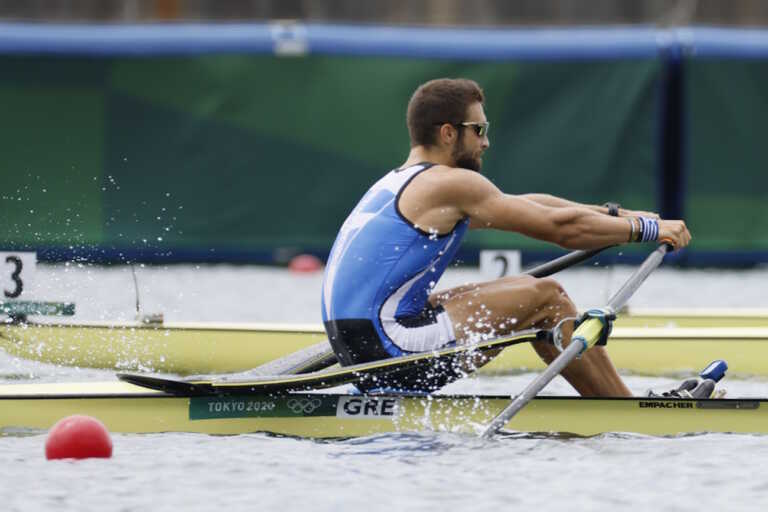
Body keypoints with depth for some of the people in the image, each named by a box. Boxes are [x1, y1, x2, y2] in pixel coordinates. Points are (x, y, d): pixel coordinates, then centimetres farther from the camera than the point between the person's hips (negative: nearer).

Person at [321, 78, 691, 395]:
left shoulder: (399, 183, 21)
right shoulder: (450, 183, -9)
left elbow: (527, 207, 26)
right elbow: (560, 227, -7)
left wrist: (614, 214, 28)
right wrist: (648, 229, 4)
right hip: (390, 346, -10)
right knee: (545, 297, -3)